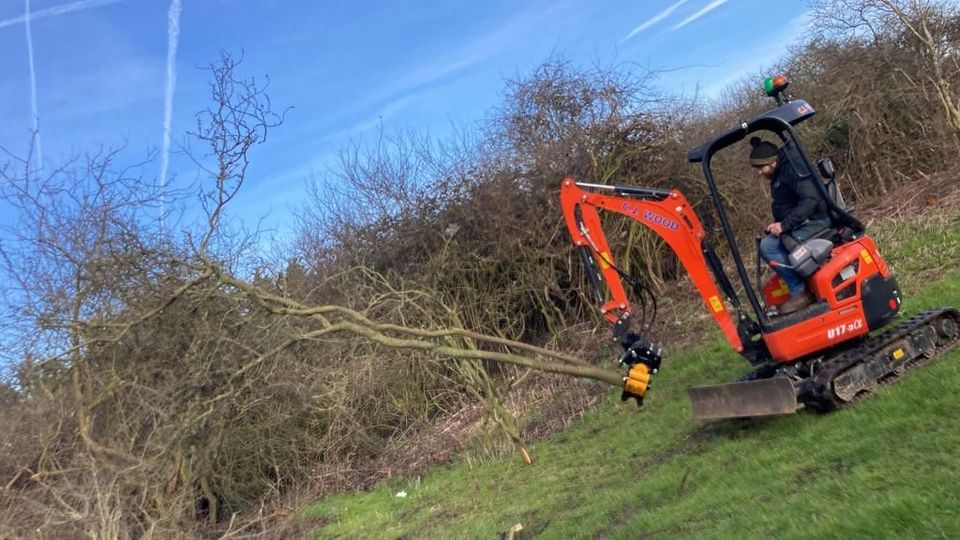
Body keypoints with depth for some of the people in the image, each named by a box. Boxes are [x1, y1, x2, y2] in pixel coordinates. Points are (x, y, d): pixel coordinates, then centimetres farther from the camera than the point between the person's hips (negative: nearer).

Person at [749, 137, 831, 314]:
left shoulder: (791, 168, -15)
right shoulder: (778, 176, 16)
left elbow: (810, 200, -26)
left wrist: (784, 225, -26)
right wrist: (778, 225, 4)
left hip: (815, 222, -11)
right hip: (801, 225, 11)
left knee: (769, 246, -23)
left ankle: (800, 292, -15)